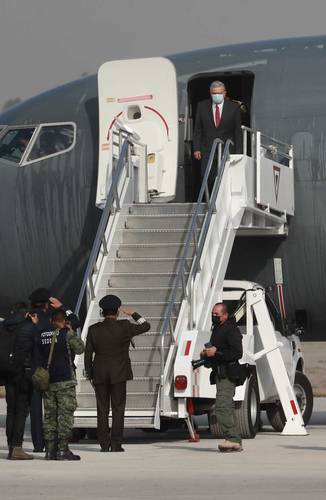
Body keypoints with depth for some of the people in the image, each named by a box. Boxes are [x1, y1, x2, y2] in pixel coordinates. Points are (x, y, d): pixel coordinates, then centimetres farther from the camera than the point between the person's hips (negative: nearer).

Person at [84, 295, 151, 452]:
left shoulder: (93, 329, -1)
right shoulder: (124, 327, -8)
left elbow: (88, 354, 1)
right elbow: (145, 326, 3)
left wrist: (90, 375, 9)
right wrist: (132, 314, 12)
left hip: (100, 375, 2)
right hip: (119, 374, -2)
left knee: (102, 410, 5)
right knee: (118, 409, 2)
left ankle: (104, 444, 3)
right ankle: (116, 444, -1)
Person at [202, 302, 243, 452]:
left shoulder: (231, 330, -11)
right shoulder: (216, 330, 21)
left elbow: (237, 353, -20)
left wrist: (216, 352, -20)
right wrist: (206, 354, 13)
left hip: (227, 376, -11)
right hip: (220, 375, 11)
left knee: (222, 407, -20)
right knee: (227, 408, 11)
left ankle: (233, 439, -24)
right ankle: (236, 441, 15)